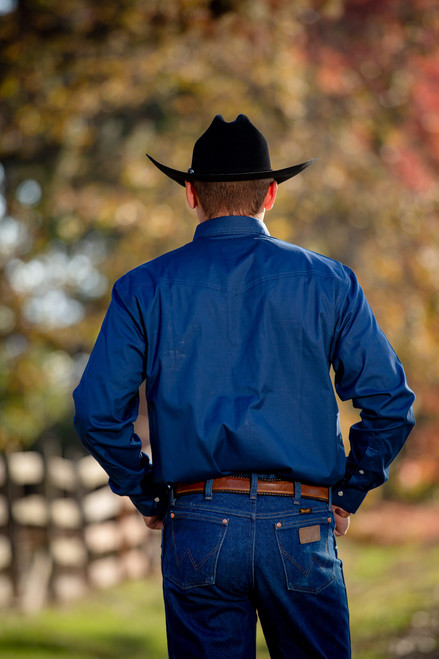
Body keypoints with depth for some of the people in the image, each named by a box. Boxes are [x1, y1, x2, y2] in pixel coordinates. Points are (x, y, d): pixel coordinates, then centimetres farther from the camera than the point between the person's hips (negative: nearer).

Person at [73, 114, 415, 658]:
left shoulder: (145, 288, 3)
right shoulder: (328, 282, 4)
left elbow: (97, 410, -3)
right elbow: (390, 403, -1)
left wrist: (146, 496, 9)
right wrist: (348, 494, 9)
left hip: (196, 531, 0)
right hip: (302, 528, 0)